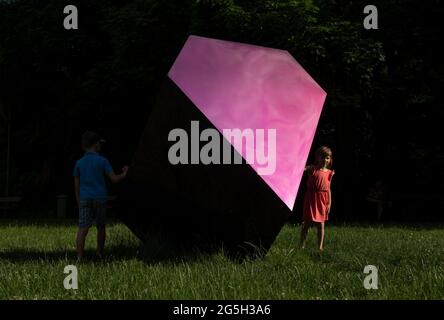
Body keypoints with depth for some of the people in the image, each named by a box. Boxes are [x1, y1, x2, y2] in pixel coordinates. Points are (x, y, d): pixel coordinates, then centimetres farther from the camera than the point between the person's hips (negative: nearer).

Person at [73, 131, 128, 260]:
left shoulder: (79, 163, 2)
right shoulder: (103, 161, -5)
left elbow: (76, 186, 5)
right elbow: (114, 179, -7)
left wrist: (79, 204, 12)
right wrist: (124, 174, 13)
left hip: (85, 200, 1)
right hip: (100, 199, -1)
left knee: (83, 229, -7)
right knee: (101, 226, 17)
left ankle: (80, 258, -19)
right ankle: (100, 253, 28)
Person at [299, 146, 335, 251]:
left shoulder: (329, 173, 6)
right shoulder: (312, 169, -3)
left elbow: (328, 189, 9)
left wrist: (329, 203, 6)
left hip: (322, 200, 3)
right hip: (311, 199, -3)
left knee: (321, 225, 7)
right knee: (307, 223, 2)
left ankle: (320, 247, 15)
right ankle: (302, 246, 9)